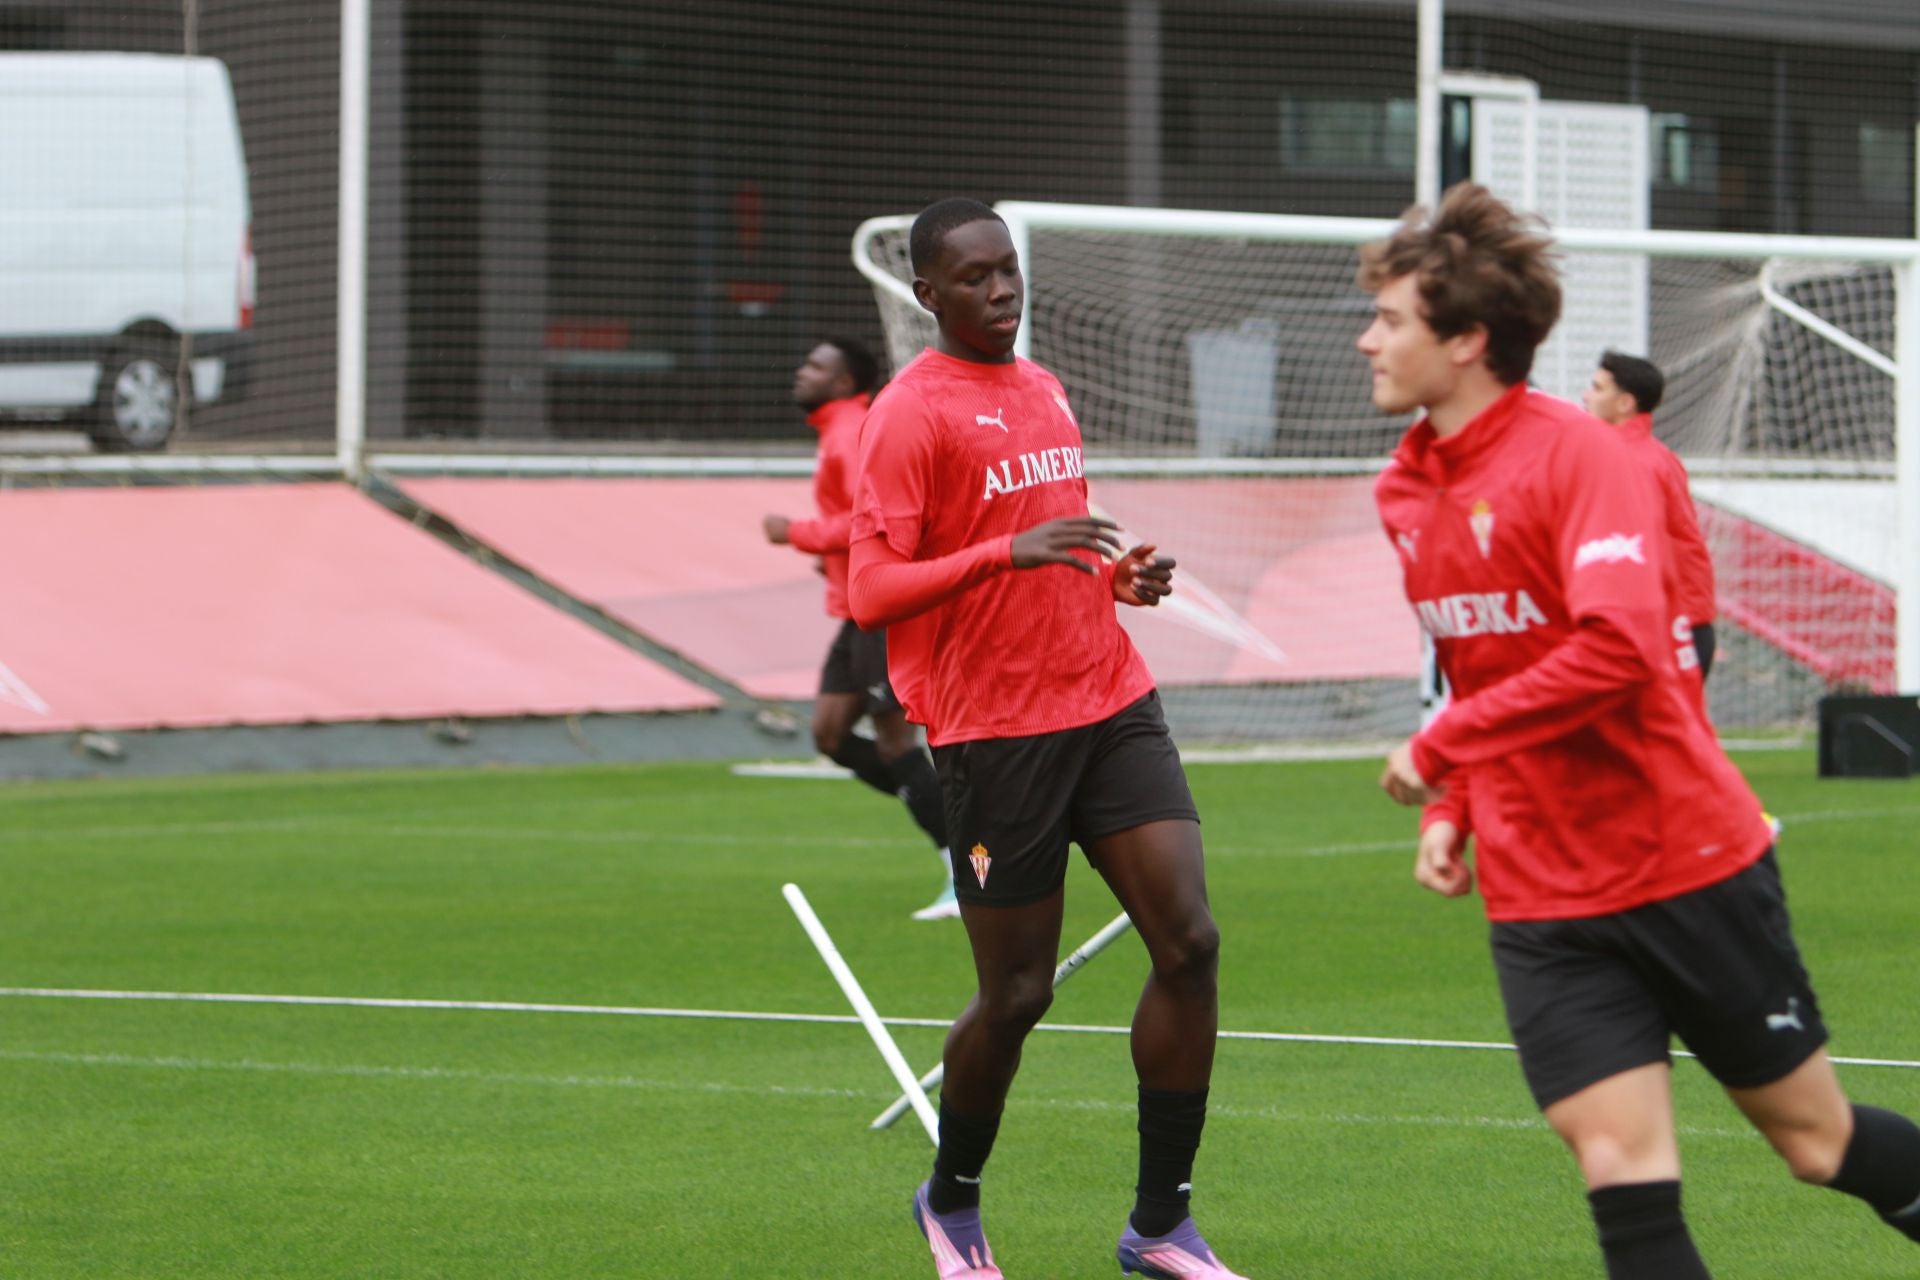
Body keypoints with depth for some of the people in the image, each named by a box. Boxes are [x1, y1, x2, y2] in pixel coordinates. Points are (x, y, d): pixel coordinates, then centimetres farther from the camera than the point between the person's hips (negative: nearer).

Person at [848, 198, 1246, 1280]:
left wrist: (1117, 575, 8)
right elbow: (872, 592, -15)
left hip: (1111, 703, 7)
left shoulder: (1043, 388, 16)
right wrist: (1010, 552, -26)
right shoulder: (912, 412, -8)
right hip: (997, 731, -7)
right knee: (1017, 992, 0)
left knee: (1190, 943, -5)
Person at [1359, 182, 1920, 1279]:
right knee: (1623, 1174, -8)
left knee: (1820, 1141, 6)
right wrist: (1451, 811, 7)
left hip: (1690, 864, -5)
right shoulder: (1406, 492, 8)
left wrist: (1439, 749, -25)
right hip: (1541, 899, 5)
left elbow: (1616, 650, -30)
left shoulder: (1579, 456, -16)